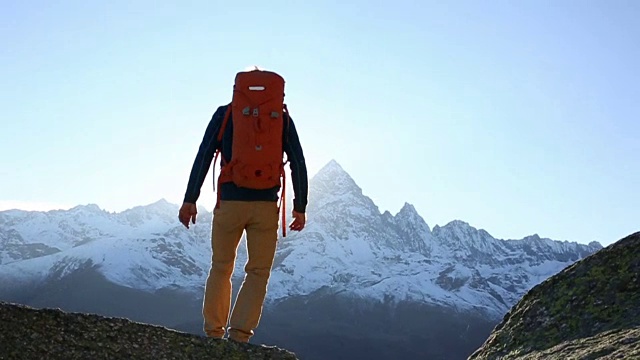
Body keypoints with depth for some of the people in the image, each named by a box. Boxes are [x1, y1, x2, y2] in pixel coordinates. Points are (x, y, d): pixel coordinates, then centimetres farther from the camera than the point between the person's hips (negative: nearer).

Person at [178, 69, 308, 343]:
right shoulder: (282, 118, 7)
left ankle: (213, 333, 19)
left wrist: (190, 199, -1)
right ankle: (239, 334, 0)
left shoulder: (225, 114, 5)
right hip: (266, 206, 0)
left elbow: (203, 156, -2)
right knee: (258, 272, 9)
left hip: (229, 203, 0)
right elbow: (298, 164, 3)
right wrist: (300, 207, 7)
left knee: (221, 268, 15)